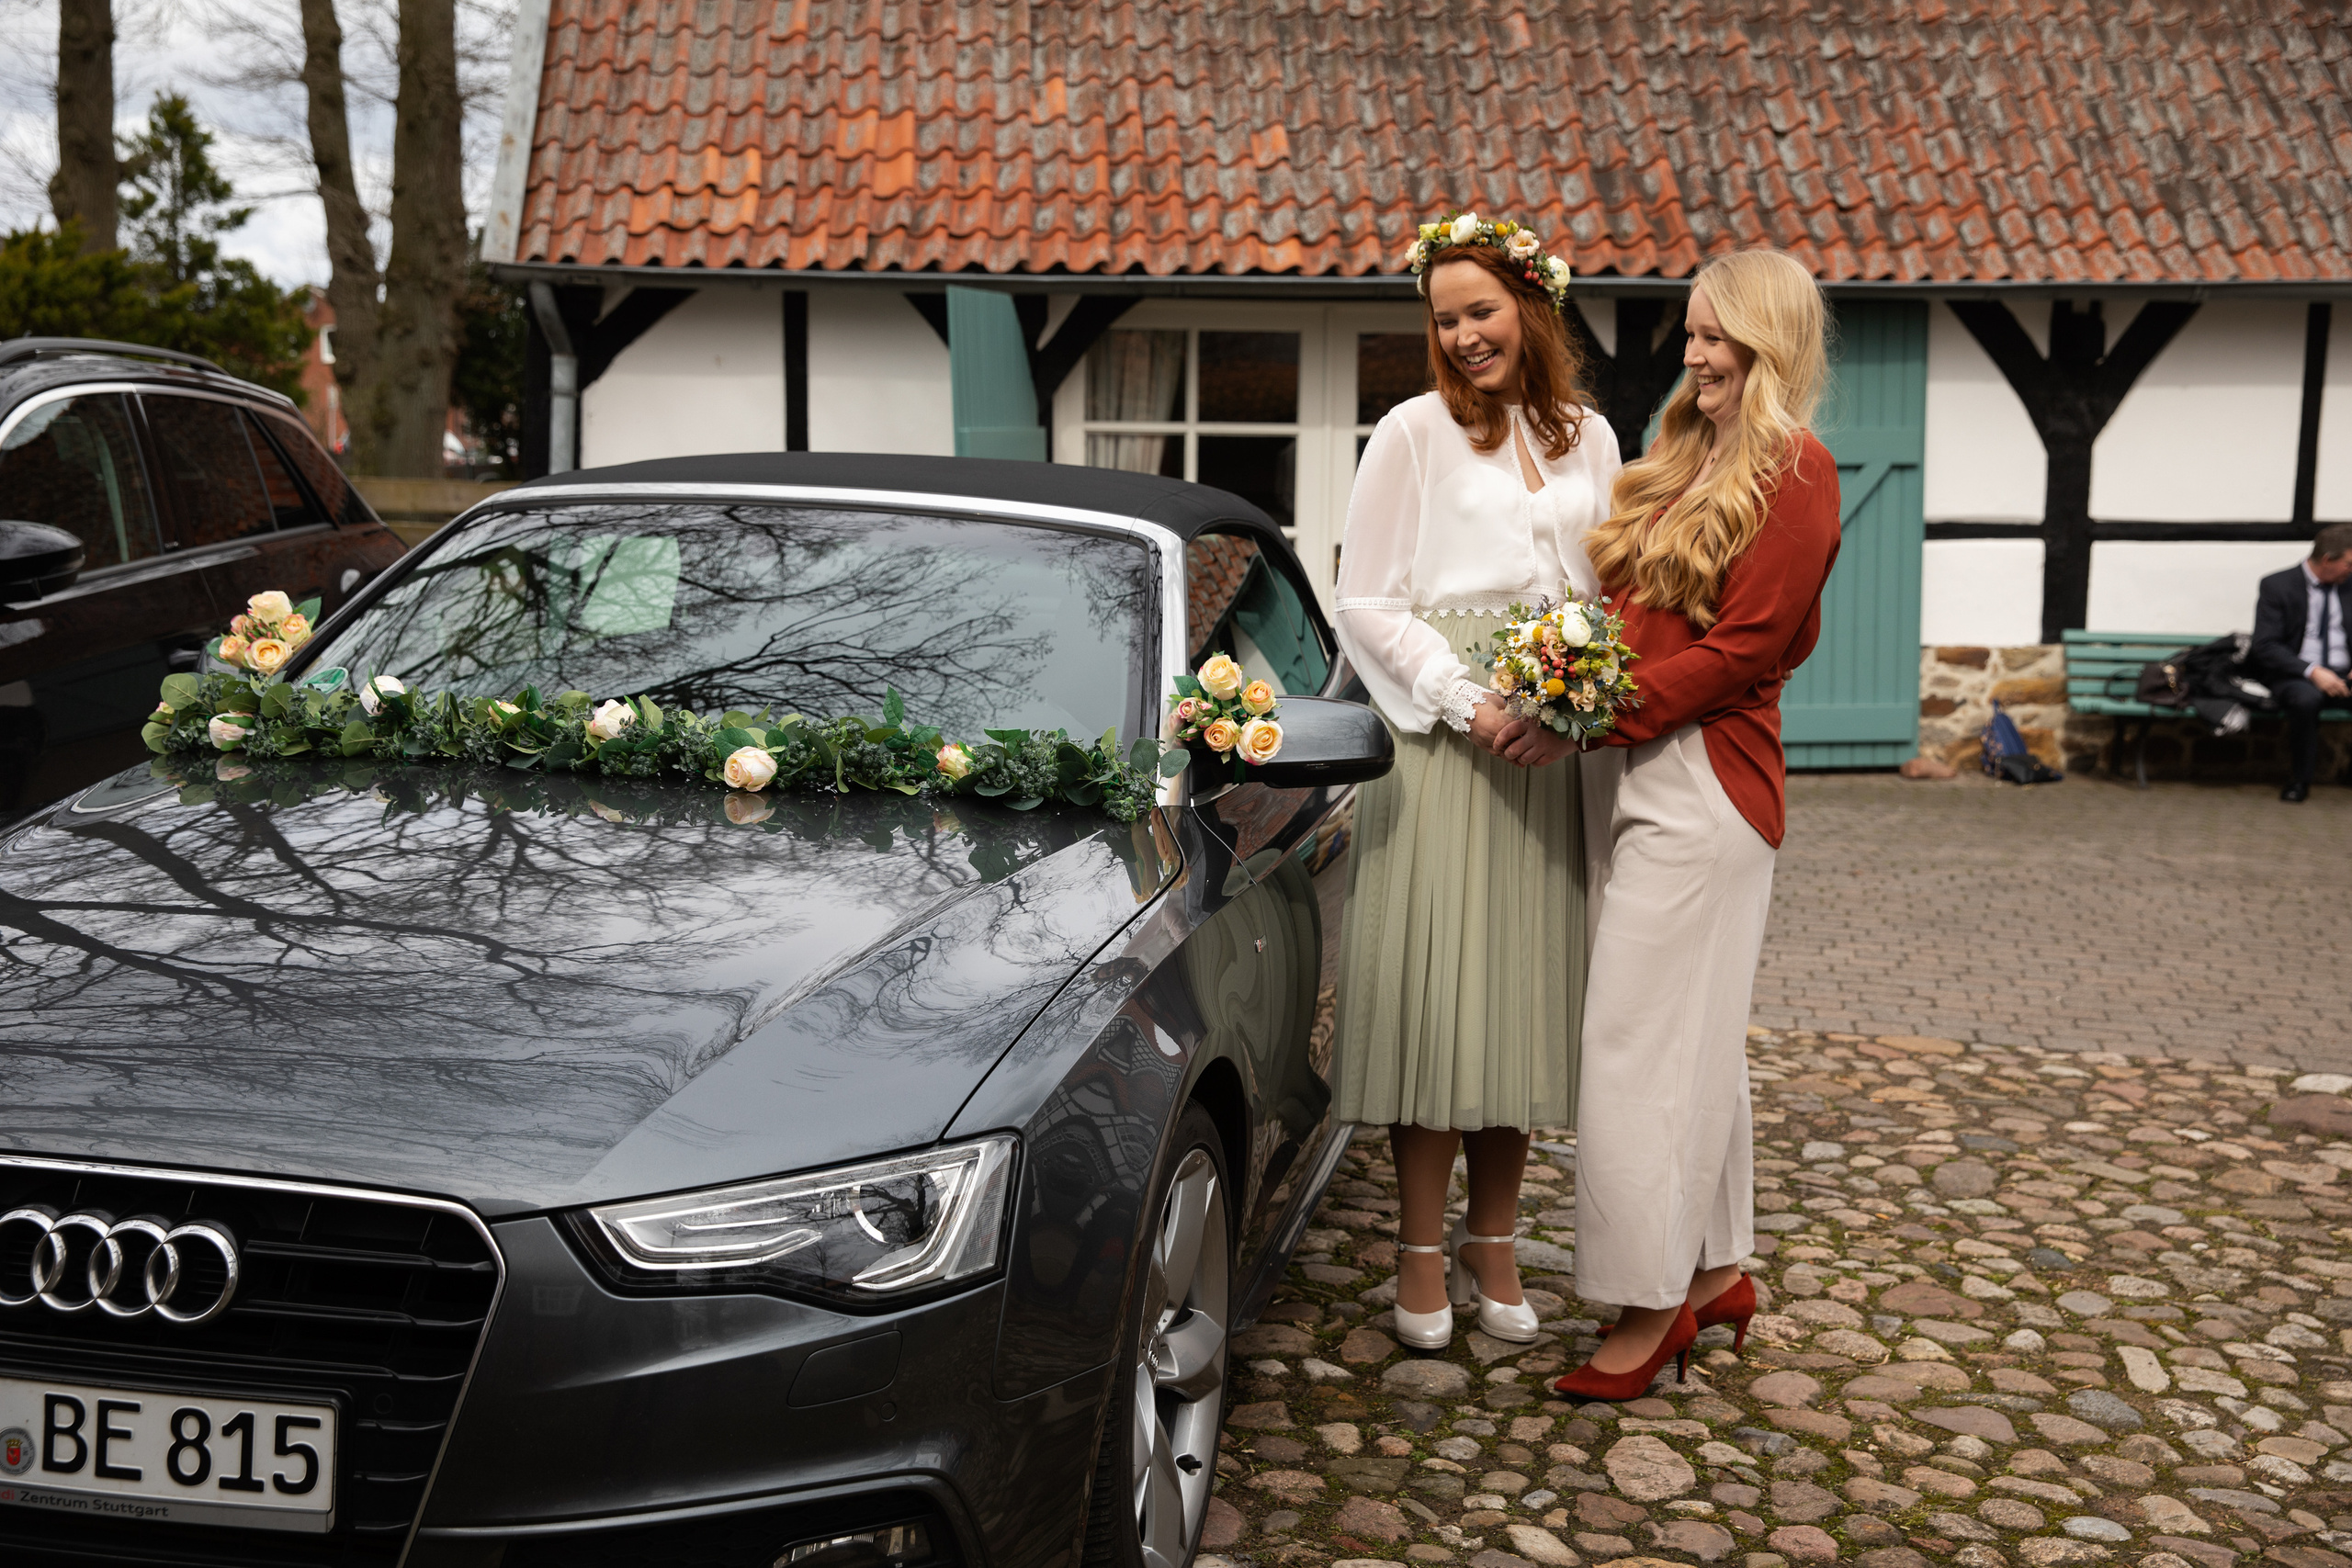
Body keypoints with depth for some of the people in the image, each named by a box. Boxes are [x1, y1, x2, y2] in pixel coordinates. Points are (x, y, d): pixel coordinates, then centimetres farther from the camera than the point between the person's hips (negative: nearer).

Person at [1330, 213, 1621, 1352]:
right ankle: (1421, 1255, 9)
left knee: (1525, 994, 7)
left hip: (1554, 748, 4)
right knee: (1434, 994, -3)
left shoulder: (1586, 439, 14)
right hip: (1439, 739, -4)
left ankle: (1491, 1247, 19)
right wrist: (1470, 704, -14)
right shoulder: (1415, 432, 0)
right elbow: (1366, 604, -4)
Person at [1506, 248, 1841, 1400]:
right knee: (1690, 1039, 14)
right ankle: (1715, 1270, 25)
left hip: (1702, 784, -8)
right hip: (1630, 772, 8)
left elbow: (1739, 651, -14)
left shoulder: (1792, 472, -8)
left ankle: (1651, 1301, 5)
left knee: (1639, 1041, -6)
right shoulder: (1684, 462, 17)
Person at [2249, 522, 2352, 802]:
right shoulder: (2277, 586, -3)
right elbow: (2265, 646, -10)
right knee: (2306, 698, -39)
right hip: (2296, 676, -3)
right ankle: (2300, 779, -18)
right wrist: (2312, 671, -22)